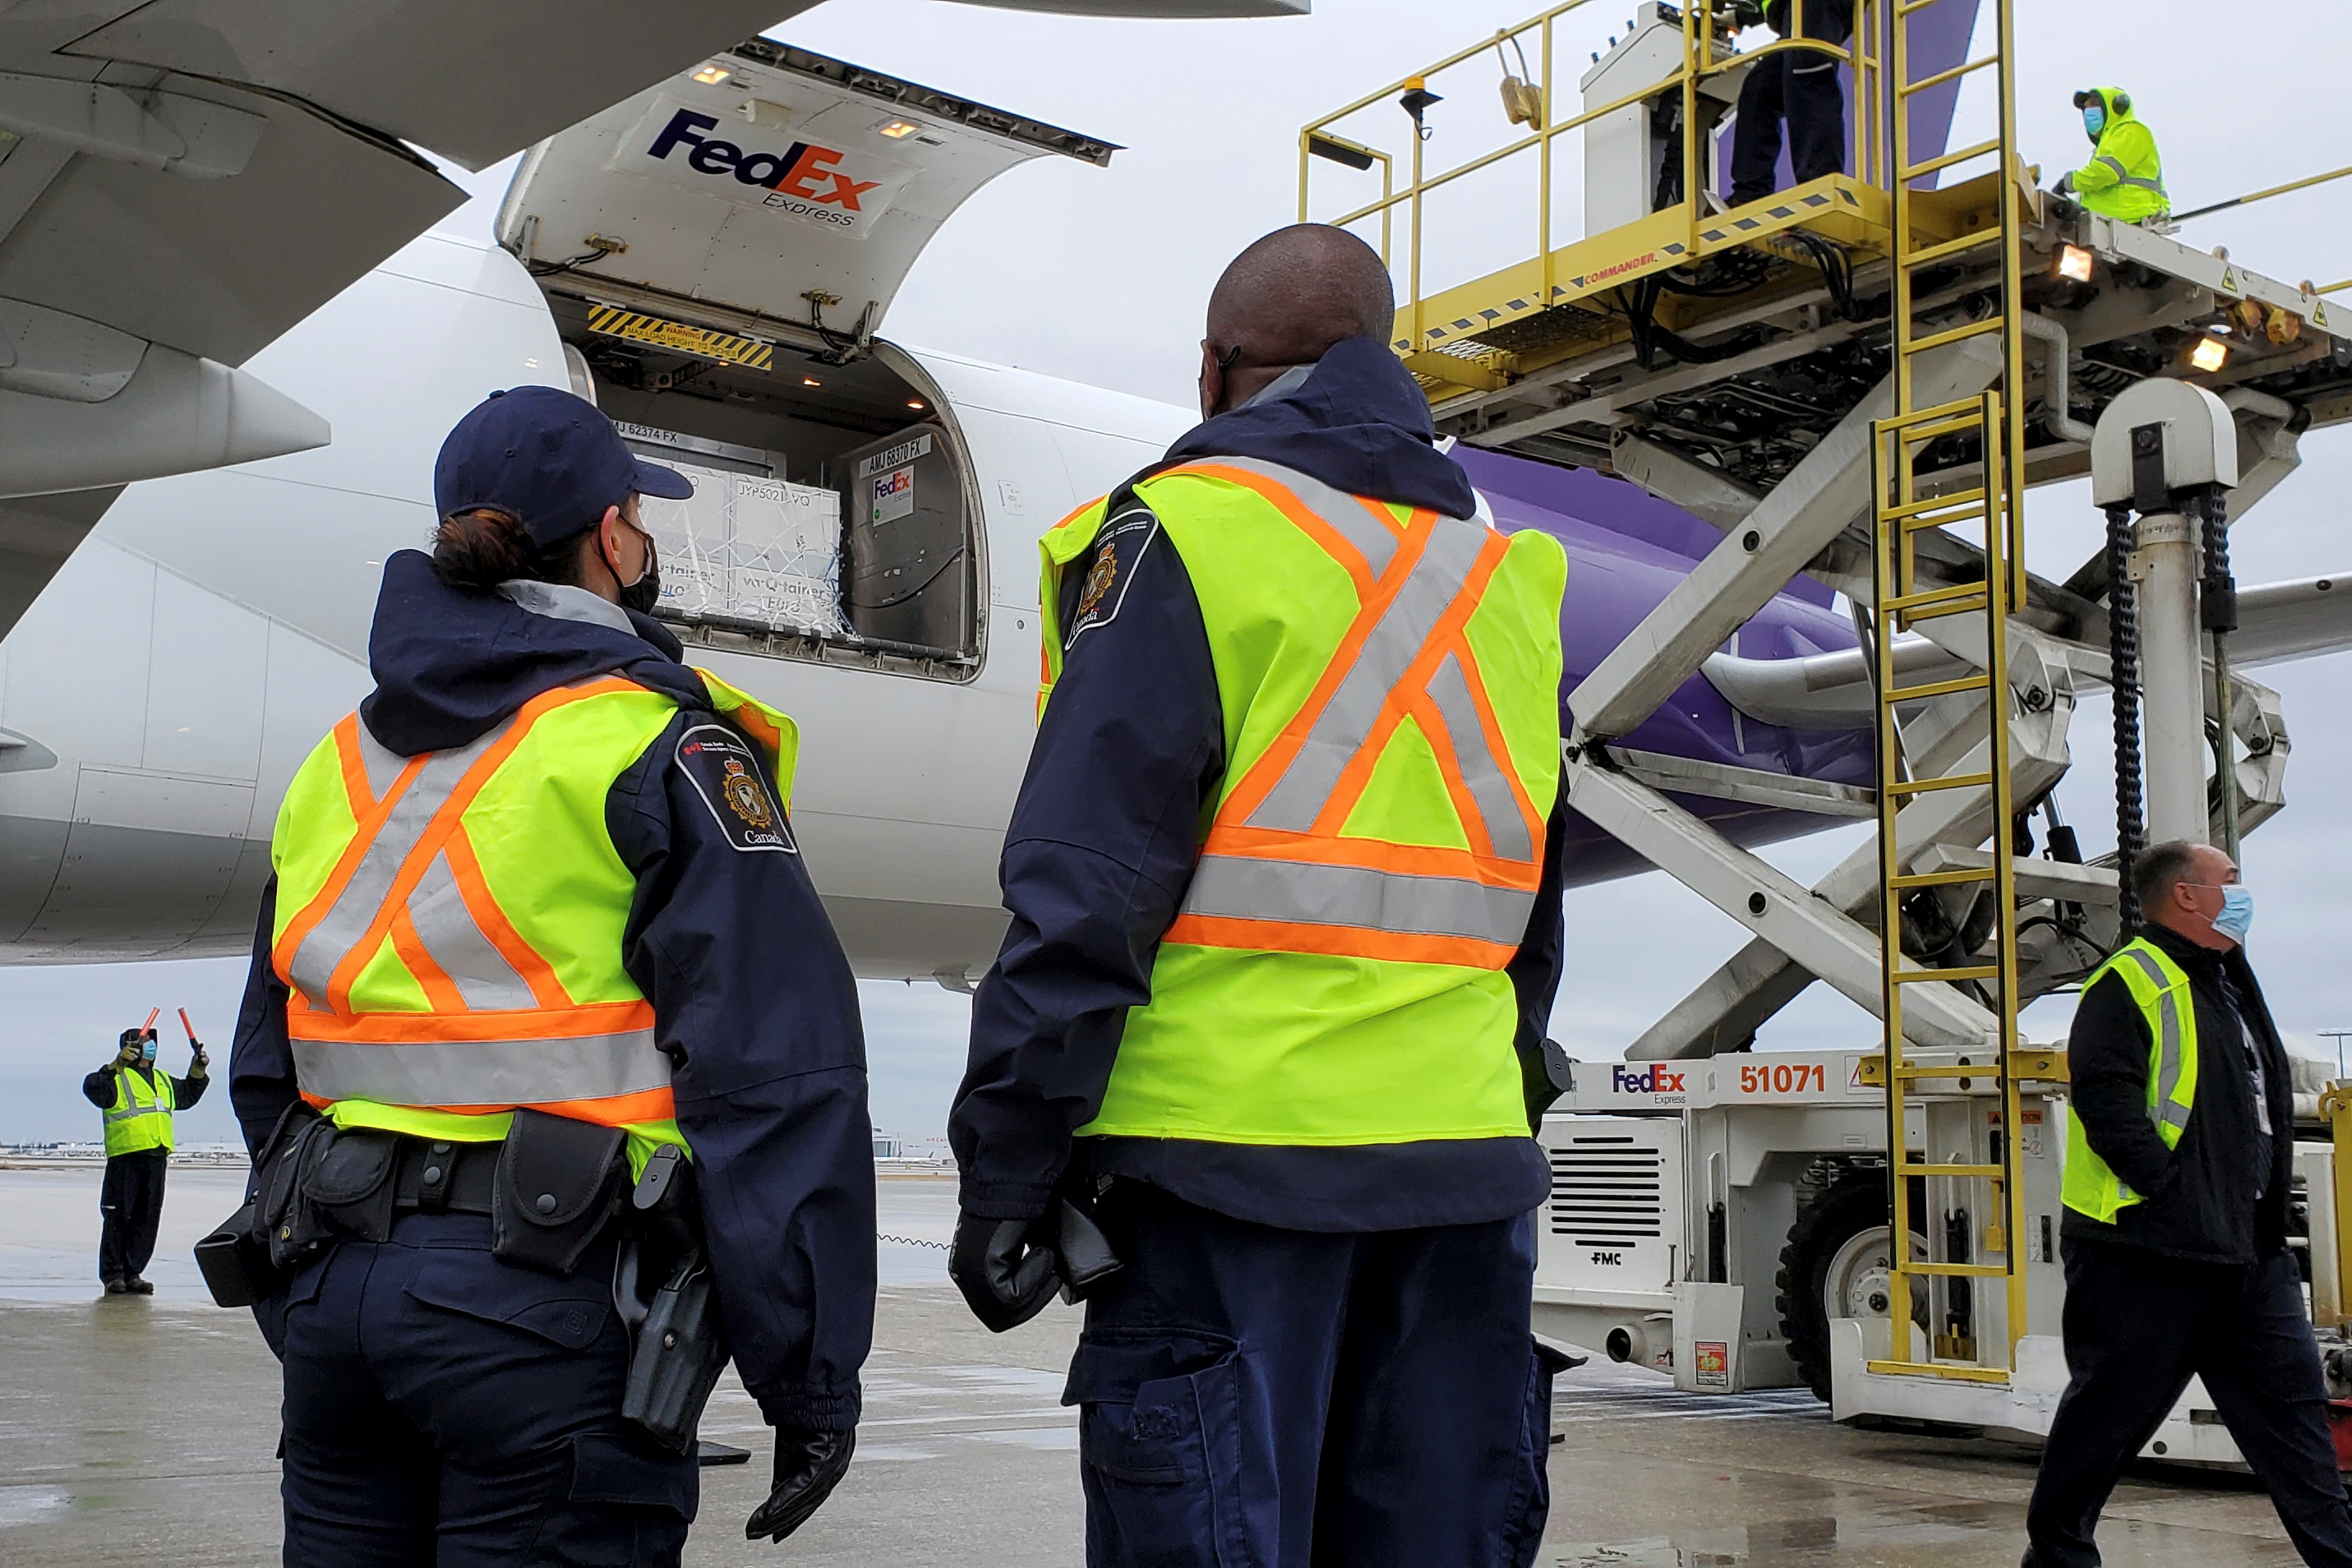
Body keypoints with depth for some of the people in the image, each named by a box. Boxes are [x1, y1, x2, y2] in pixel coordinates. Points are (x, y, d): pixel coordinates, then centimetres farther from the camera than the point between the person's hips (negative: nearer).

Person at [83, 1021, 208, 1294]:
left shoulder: (163, 1080, 24)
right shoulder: (117, 1077, 0)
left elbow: (187, 1095, 37)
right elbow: (93, 1089, -18)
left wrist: (198, 1071, 23)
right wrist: (117, 1065, -28)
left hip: (156, 1157, 7)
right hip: (125, 1156, -7)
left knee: (147, 1219, 7)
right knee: (118, 1218, -4)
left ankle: (133, 1273, 12)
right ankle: (113, 1274, 0)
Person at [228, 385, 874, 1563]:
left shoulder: (338, 761, 14)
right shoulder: (657, 746, -7)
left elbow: (269, 1072, 19)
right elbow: (774, 1078, -14)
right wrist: (811, 1378, -10)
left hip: (338, 1290, 7)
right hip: (548, 1303, -6)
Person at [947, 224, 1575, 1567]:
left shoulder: (1186, 531, -4)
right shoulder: (1504, 575, 17)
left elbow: (1085, 891, -12)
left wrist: (1006, 1169, -8)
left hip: (1234, 1158, -6)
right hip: (1466, 1171, 6)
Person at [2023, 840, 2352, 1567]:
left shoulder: (2230, 985, 19)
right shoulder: (2131, 981, -11)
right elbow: (2106, 1099, -22)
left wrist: (2268, 1200, 15)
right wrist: (2173, 1191, -23)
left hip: (2248, 1249, 9)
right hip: (2146, 1248, -9)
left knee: (2292, 1403, 7)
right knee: (2111, 1411, 2)